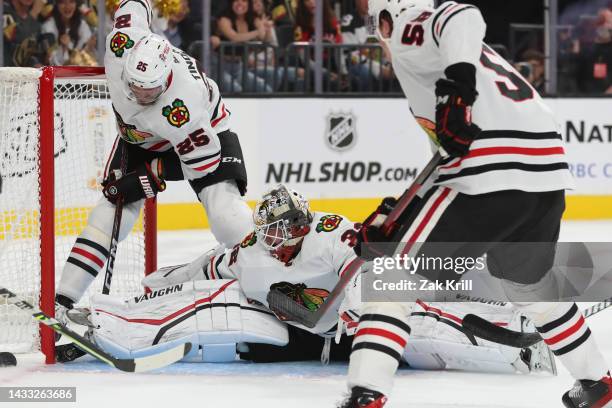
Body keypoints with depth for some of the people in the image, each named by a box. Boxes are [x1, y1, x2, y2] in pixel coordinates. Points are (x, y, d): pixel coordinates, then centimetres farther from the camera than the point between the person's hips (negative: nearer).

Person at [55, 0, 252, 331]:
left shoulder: (181, 107, -43)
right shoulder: (121, 45, -32)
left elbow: (202, 163, -32)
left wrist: (144, 182, -29)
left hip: (203, 133, -5)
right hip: (141, 138, 5)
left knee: (225, 212, -24)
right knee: (111, 212, -5)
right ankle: (62, 300, -6)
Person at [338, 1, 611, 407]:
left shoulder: (410, 35, 7)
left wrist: (458, 79, -32)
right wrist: (393, 213, 27)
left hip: (493, 175, -8)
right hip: (547, 176, 8)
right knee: (530, 282, 33)